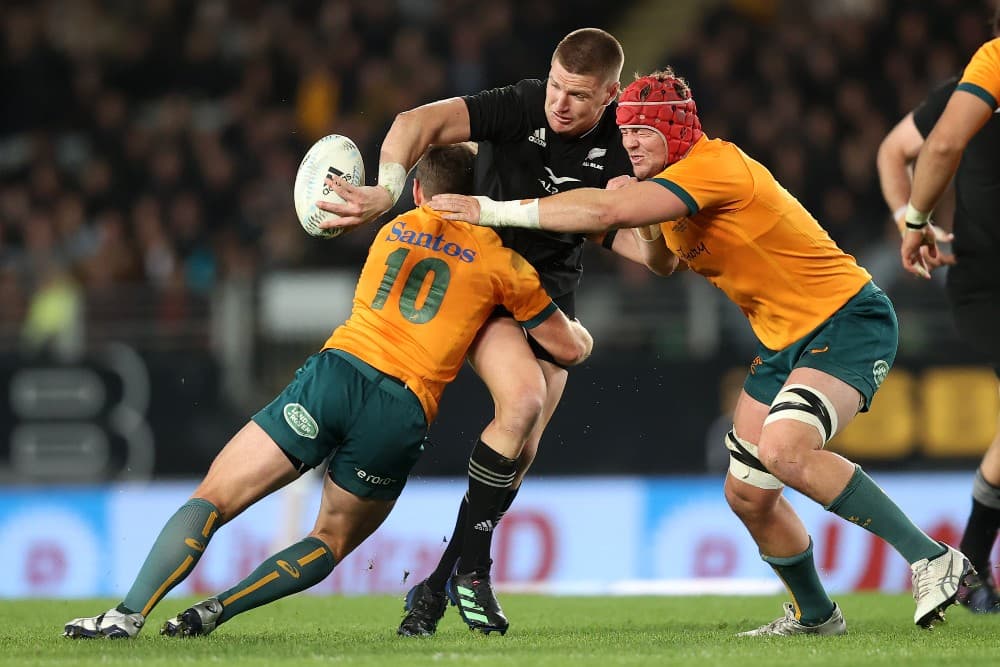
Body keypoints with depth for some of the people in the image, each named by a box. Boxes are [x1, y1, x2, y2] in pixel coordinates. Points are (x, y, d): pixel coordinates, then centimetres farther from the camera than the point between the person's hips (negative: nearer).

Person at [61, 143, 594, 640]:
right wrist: (577, 330, 43)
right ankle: (216, 610, -3)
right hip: (404, 411, -1)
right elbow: (571, 348, 22)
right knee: (332, 542, 19)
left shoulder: (392, 231, 23)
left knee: (211, 500, 3)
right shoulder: (501, 261, 14)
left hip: (338, 369, 1)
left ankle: (129, 613, -17)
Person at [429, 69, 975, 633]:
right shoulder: (668, 184, 9)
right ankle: (815, 614, 29)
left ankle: (932, 559, -25)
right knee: (747, 494, 7)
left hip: (848, 319, -10)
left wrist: (498, 210, -28)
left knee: (785, 449, -32)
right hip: (784, 339, 10)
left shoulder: (713, 165, -21)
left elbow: (608, 212, -32)